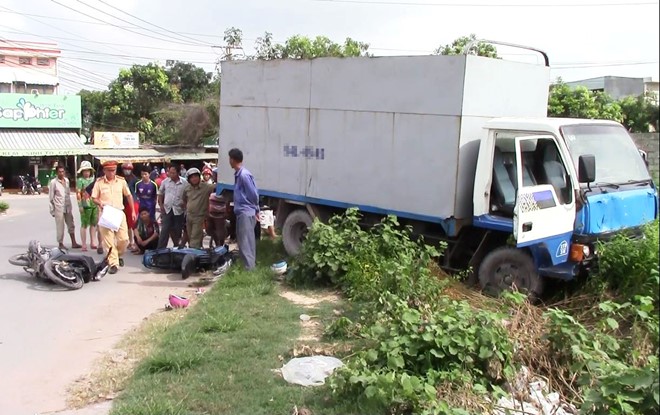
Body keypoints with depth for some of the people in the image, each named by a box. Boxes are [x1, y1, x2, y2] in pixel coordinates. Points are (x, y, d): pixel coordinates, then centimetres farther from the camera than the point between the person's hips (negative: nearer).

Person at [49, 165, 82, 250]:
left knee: (71, 225, 8)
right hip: (59, 208, -5)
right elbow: (51, 198, -5)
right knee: (60, 227, 0)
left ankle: (73, 243, 14)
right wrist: (52, 210, -5)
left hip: (68, 207, 5)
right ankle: (60, 244, 10)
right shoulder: (53, 182, -7)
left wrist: (70, 205, 13)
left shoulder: (67, 180, 8)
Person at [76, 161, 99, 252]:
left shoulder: (93, 179, 14)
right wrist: (80, 205, -14)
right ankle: (84, 245, 2)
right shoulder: (80, 180, -3)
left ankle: (92, 243, 19)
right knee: (84, 225, -1)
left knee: (94, 224, 10)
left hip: (94, 204, 6)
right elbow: (78, 194, -8)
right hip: (85, 205, -6)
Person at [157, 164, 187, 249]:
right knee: (165, 230, -4)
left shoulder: (184, 183, -6)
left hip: (179, 210, -1)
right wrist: (161, 205, 4)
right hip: (167, 209, 1)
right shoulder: (165, 182, 1)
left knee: (177, 231, 11)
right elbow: (160, 193, 13)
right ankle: (160, 248, -3)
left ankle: (176, 247, 27)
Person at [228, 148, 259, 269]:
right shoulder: (238, 174, 13)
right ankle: (248, 266, 21)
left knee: (246, 242, -9)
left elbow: (254, 194, -14)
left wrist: (255, 209, 0)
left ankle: (250, 269, -8)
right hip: (241, 212, 10)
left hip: (246, 213, -10)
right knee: (243, 241, 14)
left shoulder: (244, 174, -17)